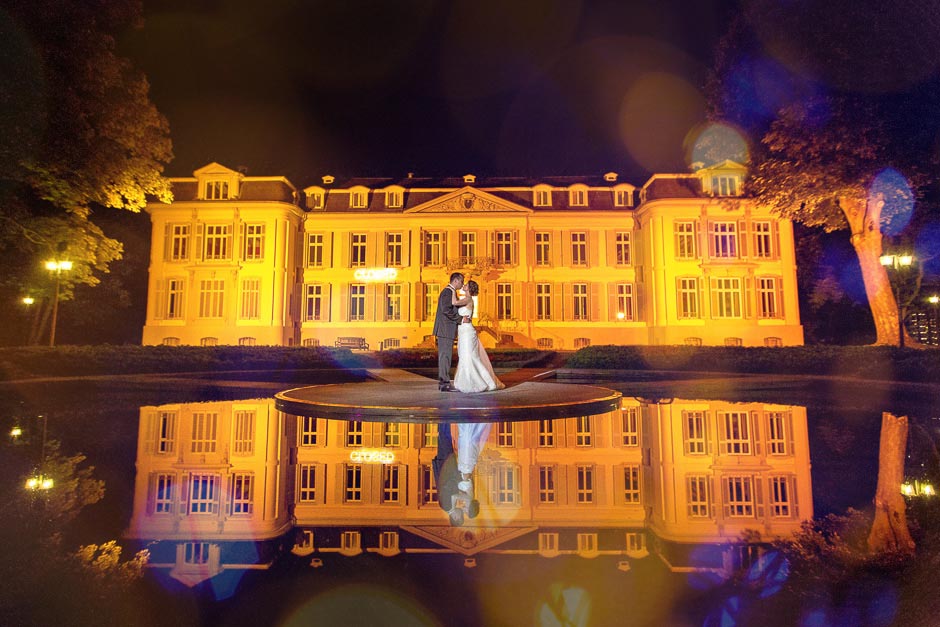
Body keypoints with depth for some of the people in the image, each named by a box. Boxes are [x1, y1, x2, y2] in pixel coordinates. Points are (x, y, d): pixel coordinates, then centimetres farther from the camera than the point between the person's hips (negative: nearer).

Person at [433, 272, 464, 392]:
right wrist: (460, 319, -15)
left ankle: (443, 382, 16)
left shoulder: (451, 292, 21)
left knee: (445, 356, 11)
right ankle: (445, 383, -5)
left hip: (446, 330, 10)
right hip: (445, 329, -10)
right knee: (445, 356, -8)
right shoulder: (447, 292, -12)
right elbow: (446, 309, -23)